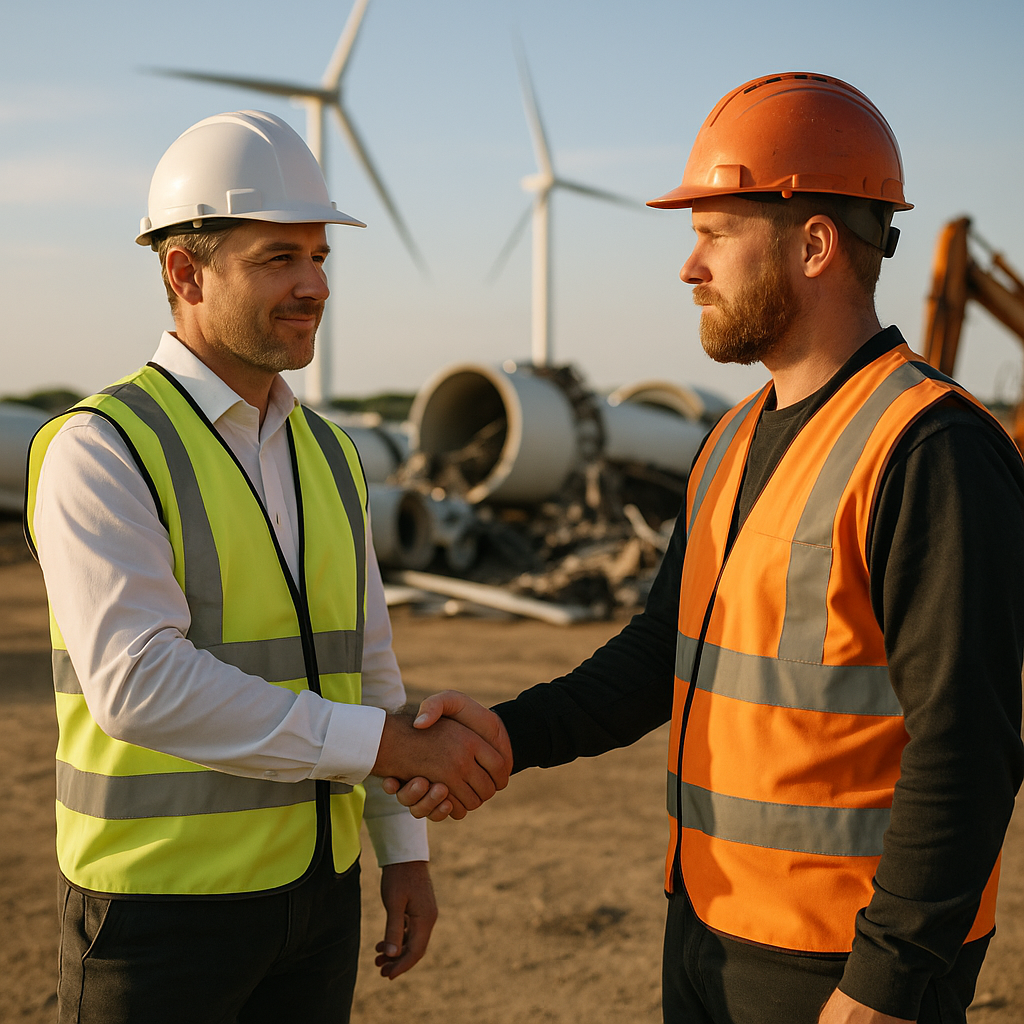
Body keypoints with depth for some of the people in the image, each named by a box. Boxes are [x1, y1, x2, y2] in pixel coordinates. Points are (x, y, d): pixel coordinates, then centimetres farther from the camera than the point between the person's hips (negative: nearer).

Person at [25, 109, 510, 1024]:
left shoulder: (324, 458, 7)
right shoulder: (99, 454, -17)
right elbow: (139, 685, -29)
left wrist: (404, 851, 9)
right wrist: (392, 745, -29)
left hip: (309, 879, 7)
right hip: (161, 895, -6)